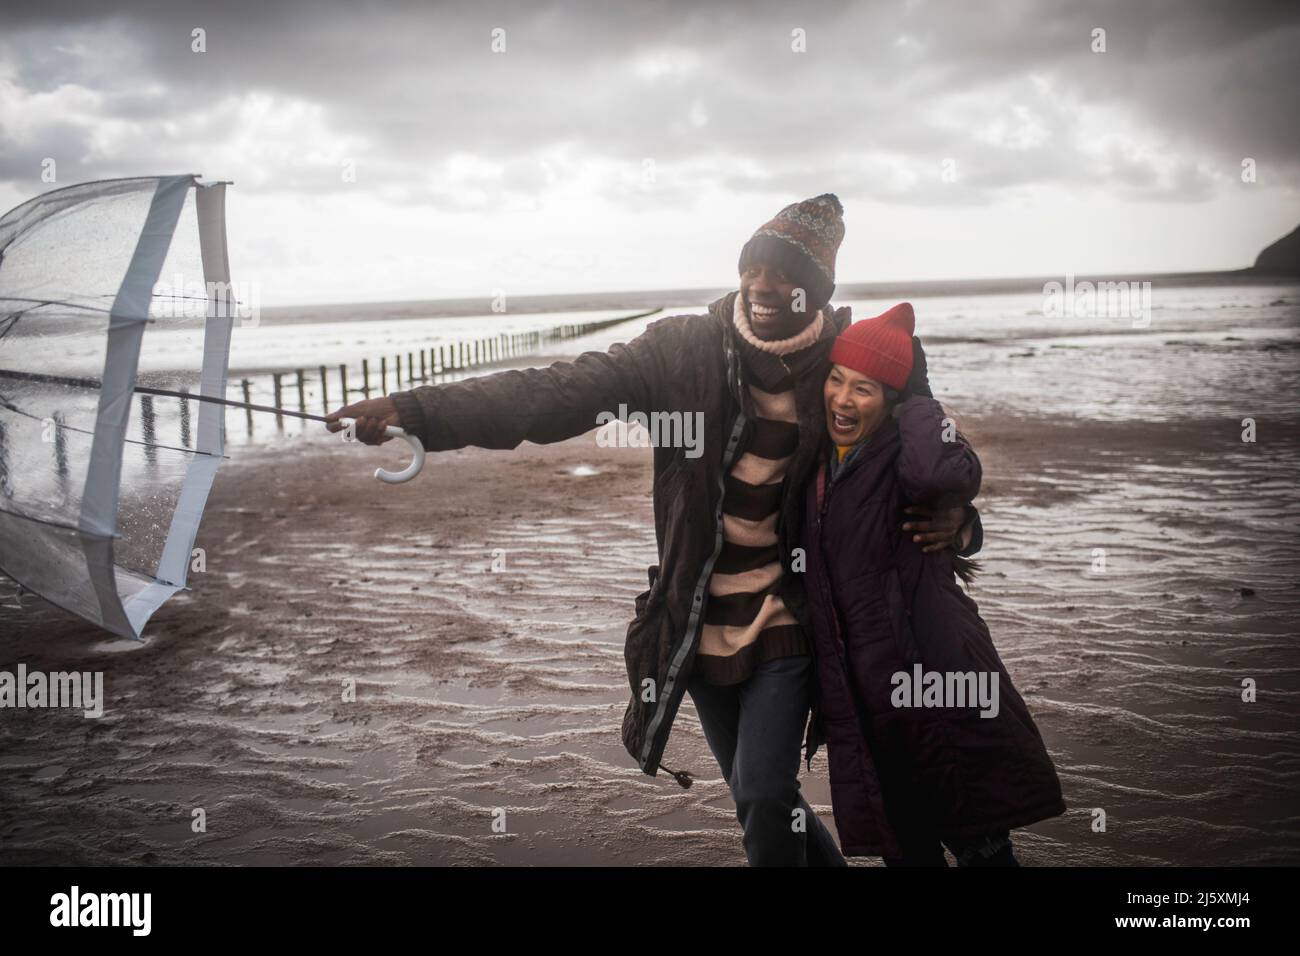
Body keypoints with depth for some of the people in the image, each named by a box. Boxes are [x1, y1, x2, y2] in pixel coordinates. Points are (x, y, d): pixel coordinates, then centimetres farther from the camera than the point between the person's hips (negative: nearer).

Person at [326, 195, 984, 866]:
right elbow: (561, 392, -18)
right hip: (701, 629, 2)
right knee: (759, 801, 17)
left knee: (765, 799, -13)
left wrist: (955, 519, -20)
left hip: (784, 627, -2)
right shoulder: (686, 351, -8)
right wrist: (420, 410, -30)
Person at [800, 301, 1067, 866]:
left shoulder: (902, 455, -14)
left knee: (979, 845, 4)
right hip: (858, 690, 7)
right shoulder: (821, 459, 6)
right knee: (904, 847, 20)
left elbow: (946, 475, -39)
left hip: (934, 680, -7)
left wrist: (918, 394, -25)